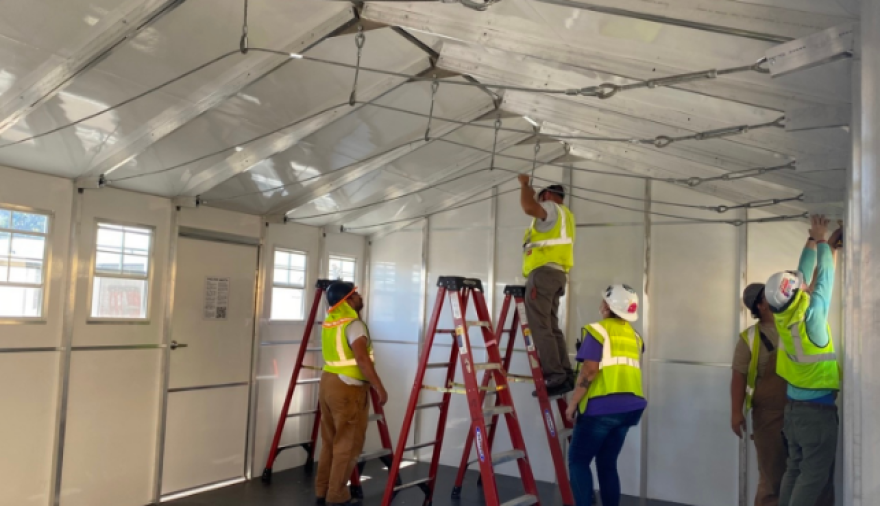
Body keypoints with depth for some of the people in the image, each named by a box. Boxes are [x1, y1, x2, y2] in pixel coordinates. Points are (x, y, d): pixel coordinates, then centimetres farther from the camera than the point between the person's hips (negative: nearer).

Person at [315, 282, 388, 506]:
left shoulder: (329, 321, 11)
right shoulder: (354, 323, -15)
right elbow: (362, 359, -24)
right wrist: (379, 388, -21)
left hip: (328, 382, 9)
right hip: (348, 387, -9)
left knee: (330, 441, 16)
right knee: (347, 444, 0)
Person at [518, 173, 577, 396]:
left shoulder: (551, 208, 0)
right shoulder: (562, 215, 29)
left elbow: (528, 207, -21)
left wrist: (524, 184, -4)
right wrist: (531, 194, 44)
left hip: (544, 272, -10)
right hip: (555, 274, 10)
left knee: (540, 327, -14)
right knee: (551, 327, 9)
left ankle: (555, 377, -20)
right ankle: (565, 375, 4)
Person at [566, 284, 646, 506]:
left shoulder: (598, 330, -8)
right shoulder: (634, 336, 15)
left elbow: (589, 371, -14)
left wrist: (573, 404, -8)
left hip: (602, 406, -7)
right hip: (630, 406, 7)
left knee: (578, 460, 4)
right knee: (607, 463, 15)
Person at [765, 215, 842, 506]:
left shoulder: (782, 315, -4)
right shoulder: (811, 314, -21)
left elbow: (804, 272, 8)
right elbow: (825, 275, -8)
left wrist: (814, 239, 14)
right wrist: (822, 240, 5)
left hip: (794, 405, 7)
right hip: (818, 408, -7)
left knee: (795, 469, 14)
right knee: (815, 475, 0)